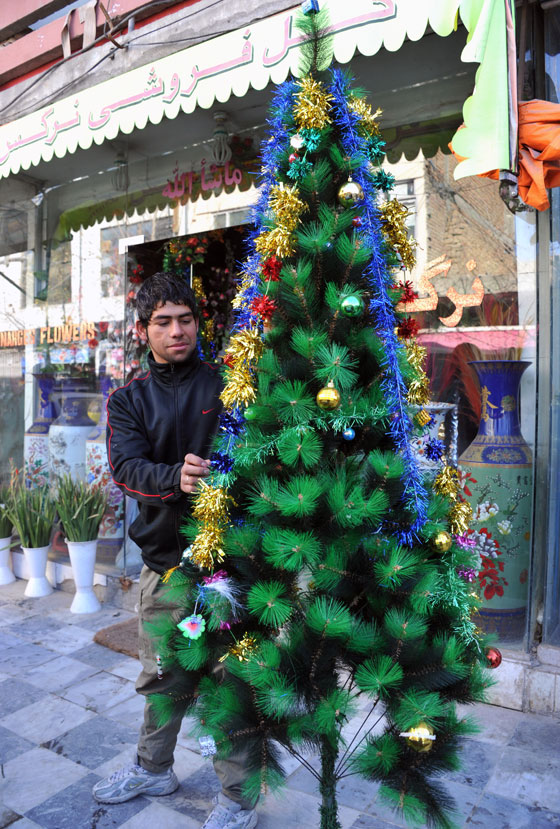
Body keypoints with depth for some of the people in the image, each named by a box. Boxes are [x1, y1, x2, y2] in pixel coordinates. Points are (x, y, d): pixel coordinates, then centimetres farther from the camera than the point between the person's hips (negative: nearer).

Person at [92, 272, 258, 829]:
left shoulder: (226, 386, -2)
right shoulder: (129, 399, 4)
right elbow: (126, 467, -12)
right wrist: (175, 478, -32)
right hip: (163, 558, 3)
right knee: (160, 674, 21)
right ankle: (153, 768, 47)